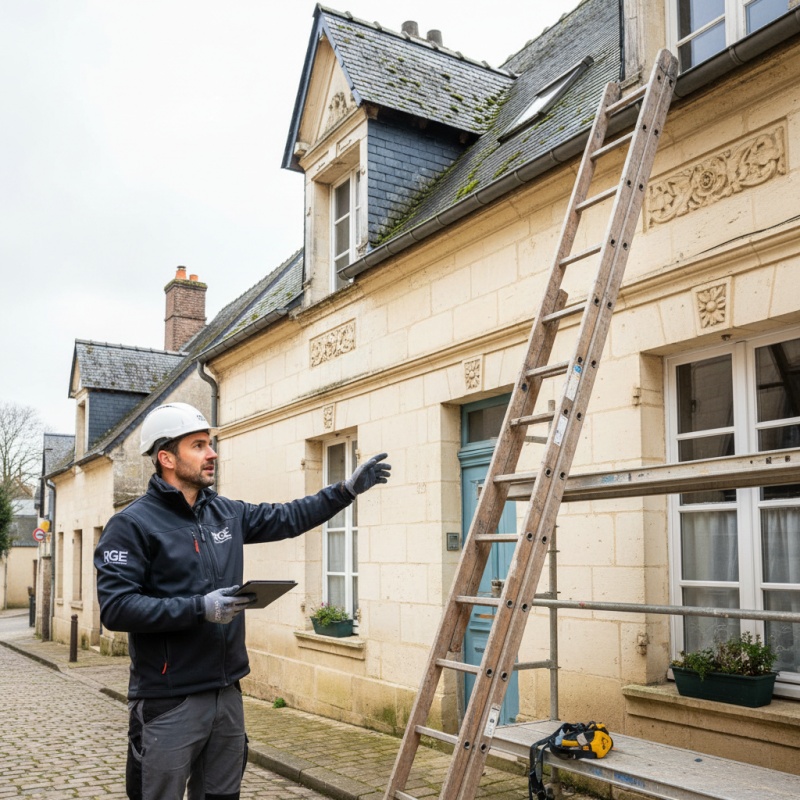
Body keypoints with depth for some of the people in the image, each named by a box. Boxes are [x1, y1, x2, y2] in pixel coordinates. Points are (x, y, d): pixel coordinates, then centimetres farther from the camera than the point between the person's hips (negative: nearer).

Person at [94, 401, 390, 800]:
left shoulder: (226, 513, 9)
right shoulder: (132, 524, -11)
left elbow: (289, 518, 20)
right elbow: (116, 608, -19)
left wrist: (347, 489, 14)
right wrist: (199, 608, -24)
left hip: (227, 693, 7)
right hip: (168, 701, -6)